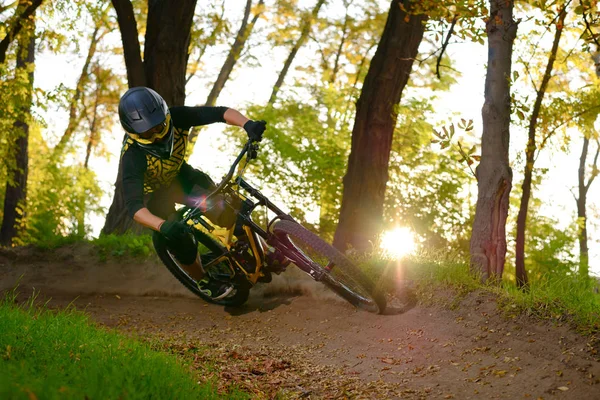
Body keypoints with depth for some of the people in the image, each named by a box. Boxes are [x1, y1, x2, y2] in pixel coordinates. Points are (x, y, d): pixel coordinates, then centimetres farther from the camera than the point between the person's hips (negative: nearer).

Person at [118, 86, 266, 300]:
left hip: (179, 175, 4)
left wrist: (248, 124, -59)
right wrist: (163, 226, -67)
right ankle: (203, 281, 11)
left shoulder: (176, 117, -32)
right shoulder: (132, 156, -40)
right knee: (180, 242, -19)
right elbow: (134, 206, -49)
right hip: (154, 194, -3)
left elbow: (220, 112, -39)